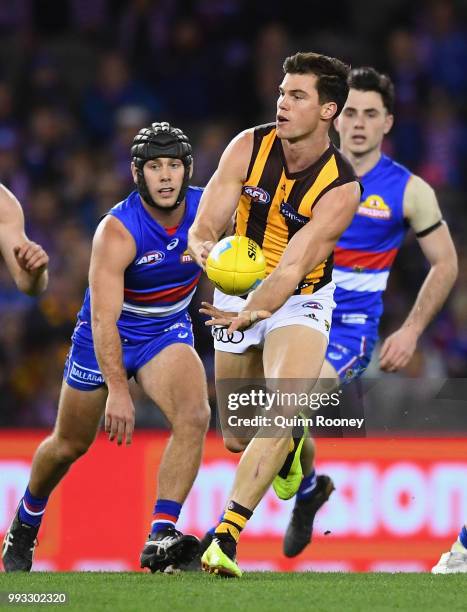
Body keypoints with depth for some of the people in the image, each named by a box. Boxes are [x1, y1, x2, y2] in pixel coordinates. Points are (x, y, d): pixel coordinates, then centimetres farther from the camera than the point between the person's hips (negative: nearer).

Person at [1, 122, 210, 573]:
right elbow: (103, 318, -35)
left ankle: (160, 537, -26)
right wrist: (117, 391, -44)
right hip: (106, 337, -3)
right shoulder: (117, 231, -29)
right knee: (70, 444, 13)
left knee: (193, 416, -26)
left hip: (167, 332, 3)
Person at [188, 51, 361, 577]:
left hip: (300, 302, -4)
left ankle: (227, 535, -31)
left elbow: (293, 267, -29)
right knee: (237, 439, 9)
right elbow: (205, 224, -15)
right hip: (238, 294, 4)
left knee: (281, 413, -29)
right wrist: (203, 245, -40)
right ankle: (288, 454, 47)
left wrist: (250, 314, -46)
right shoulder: (249, 148, -11)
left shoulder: (341, 188, -21)